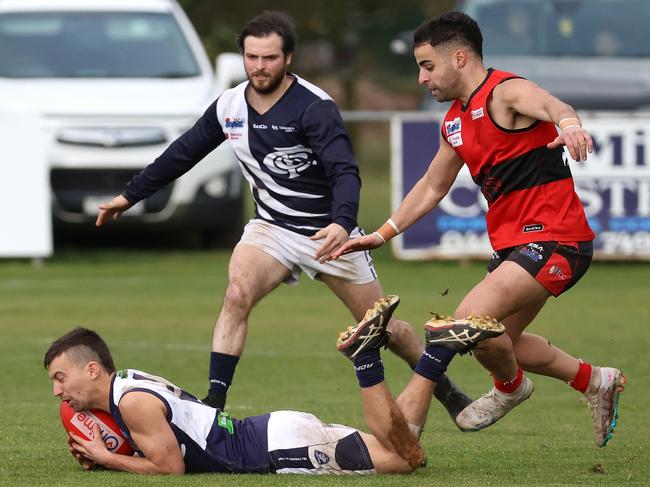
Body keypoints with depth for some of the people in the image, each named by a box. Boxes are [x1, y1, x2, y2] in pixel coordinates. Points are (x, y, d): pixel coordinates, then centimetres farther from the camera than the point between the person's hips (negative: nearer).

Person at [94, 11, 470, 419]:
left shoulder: (314, 107, -21)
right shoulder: (229, 106, -3)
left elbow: (345, 172, -31)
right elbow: (183, 153, 12)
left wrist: (342, 223, -50)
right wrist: (130, 195, 17)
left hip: (329, 232, -3)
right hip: (272, 228, 4)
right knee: (237, 295, -25)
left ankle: (444, 389, 29)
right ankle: (214, 402, -24)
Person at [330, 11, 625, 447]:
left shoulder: (506, 92, -14)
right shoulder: (455, 121, 14)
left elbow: (550, 104, -37)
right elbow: (432, 188, 27)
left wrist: (568, 123, -61)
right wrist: (382, 235, 22)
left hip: (553, 239, -10)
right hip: (512, 244, 10)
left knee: (472, 319, -22)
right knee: (498, 344, 18)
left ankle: (510, 386, 9)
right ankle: (596, 382, 35)